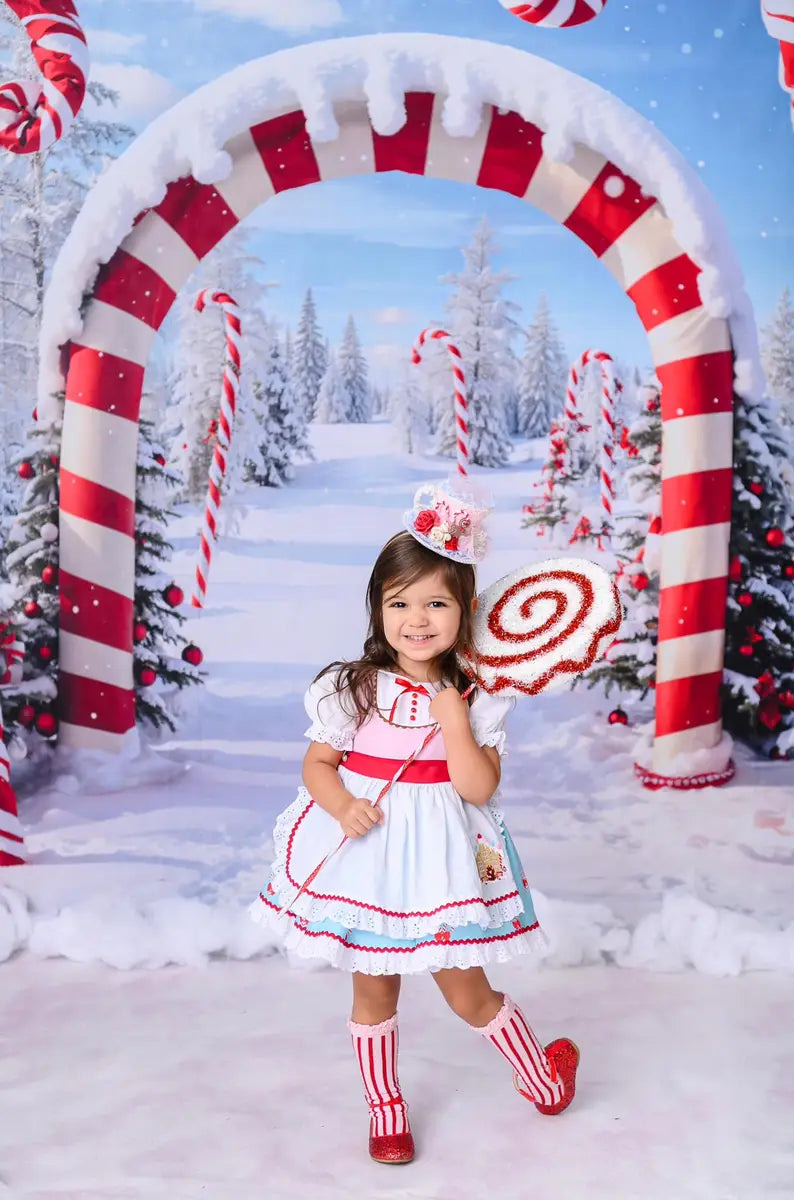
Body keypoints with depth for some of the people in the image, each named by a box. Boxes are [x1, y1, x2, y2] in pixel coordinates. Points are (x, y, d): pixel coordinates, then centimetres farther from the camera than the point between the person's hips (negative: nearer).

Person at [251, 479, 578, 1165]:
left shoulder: (475, 695, -8)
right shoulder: (352, 689, -8)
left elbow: (478, 786, -15)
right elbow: (318, 763, -2)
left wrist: (452, 715, -23)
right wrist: (342, 806, -21)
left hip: (442, 859, -1)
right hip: (367, 852, 1)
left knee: (466, 990, 10)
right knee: (373, 988, 15)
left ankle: (540, 1076, 38)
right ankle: (385, 1109, 38)